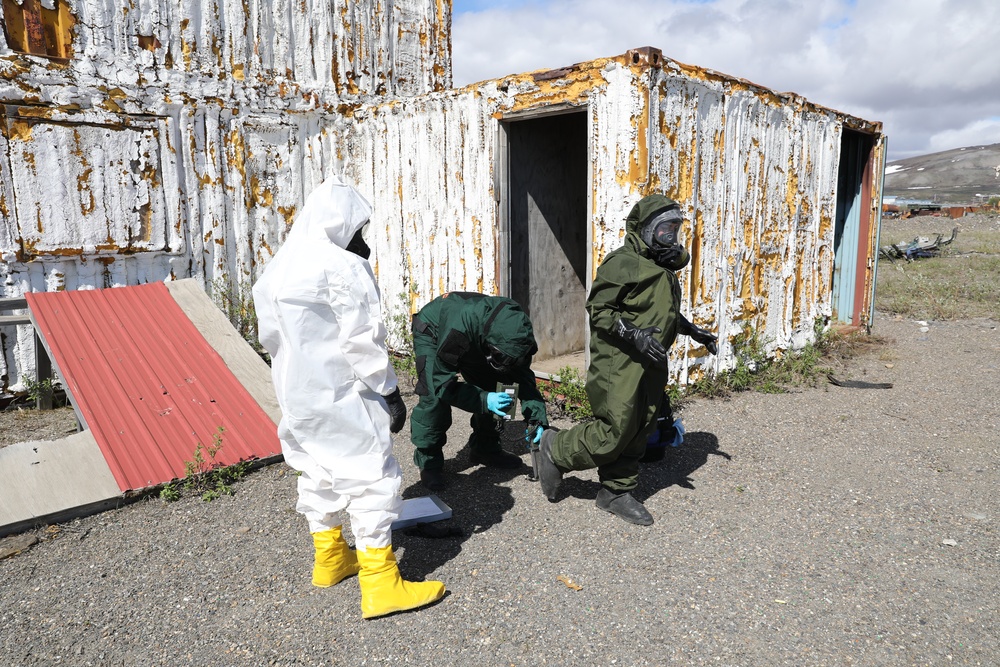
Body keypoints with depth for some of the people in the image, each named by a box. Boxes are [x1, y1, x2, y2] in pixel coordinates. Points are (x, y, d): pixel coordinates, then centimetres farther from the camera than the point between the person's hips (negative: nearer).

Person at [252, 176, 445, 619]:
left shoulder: (277, 269, 10)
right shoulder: (343, 268, -15)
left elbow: (271, 336, 13)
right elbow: (363, 341, -18)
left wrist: (294, 379, 18)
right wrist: (389, 391, -10)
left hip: (296, 395, 9)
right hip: (341, 395, -9)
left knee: (316, 471, 20)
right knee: (371, 475, -2)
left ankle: (329, 557, 36)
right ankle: (380, 584, 2)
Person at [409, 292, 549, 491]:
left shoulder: (515, 328, -28)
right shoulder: (457, 331, -46)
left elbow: (522, 376, -17)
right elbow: (443, 383, -38)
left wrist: (537, 419, -28)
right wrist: (484, 400, -49)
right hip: (431, 332, -5)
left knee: (490, 389, -2)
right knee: (434, 395, -22)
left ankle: (485, 448, 18)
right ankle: (429, 462, -7)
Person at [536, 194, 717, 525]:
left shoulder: (664, 268, 16)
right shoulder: (622, 263, -15)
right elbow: (599, 309, -19)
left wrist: (692, 330, 24)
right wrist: (633, 335, -29)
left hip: (650, 368, 9)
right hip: (619, 365, -9)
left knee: (638, 432, 13)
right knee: (613, 434, -6)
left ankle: (616, 492, 27)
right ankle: (555, 450, 16)